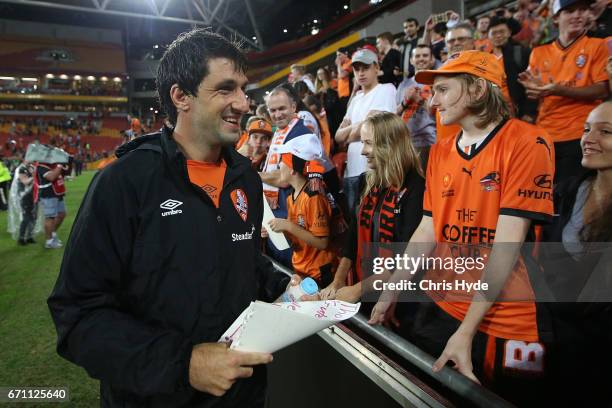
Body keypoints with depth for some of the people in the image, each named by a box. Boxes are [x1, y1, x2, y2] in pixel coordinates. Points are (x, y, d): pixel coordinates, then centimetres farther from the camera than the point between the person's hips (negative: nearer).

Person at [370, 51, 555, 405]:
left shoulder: (527, 142, -12)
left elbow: (508, 241, -18)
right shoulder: (439, 152, 6)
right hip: (439, 308, 6)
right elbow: (428, 230, 5)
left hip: (503, 323, -5)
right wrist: (391, 291, -2)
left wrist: (467, 330, -20)